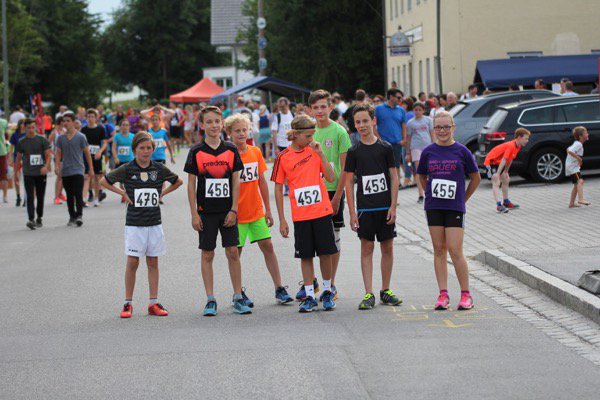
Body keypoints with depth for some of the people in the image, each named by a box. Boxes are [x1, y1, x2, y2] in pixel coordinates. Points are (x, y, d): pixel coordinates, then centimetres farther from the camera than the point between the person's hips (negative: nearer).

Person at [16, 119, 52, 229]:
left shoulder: (42, 140, 1)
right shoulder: (21, 142, 5)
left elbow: (48, 155, -2)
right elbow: (18, 158, 14)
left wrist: (46, 166, -18)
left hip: (41, 173, 0)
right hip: (28, 174, 0)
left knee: (40, 196, 9)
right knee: (30, 197, -11)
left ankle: (39, 218, 25)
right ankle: (31, 219, -19)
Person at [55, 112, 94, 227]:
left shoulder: (81, 137, -1)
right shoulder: (61, 138, 8)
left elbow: (87, 153, 3)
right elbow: (58, 153, 10)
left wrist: (91, 169, 3)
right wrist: (57, 166, -6)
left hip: (78, 170, -4)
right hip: (65, 171, 4)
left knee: (78, 194, -14)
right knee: (69, 195, 10)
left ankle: (79, 216, -16)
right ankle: (72, 216, 18)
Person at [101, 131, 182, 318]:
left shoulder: (159, 168, 2)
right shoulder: (127, 169, -4)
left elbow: (178, 181, 17)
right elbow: (104, 181, 5)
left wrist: (162, 193, 6)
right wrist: (122, 193, -2)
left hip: (154, 222, 2)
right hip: (134, 223, -2)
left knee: (153, 262, 6)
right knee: (132, 262, -2)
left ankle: (154, 303, 11)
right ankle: (128, 304, 5)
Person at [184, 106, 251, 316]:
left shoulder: (231, 150, 1)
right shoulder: (196, 152, -3)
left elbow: (236, 182, 3)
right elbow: (191, 184, -1)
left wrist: (233, 210, -4)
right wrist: (194, 214, -6)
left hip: (227, 210, 1)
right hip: (206, 212, -1)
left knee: (233, 252, 0)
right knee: (207, 254, 3)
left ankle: (238, 298, 8)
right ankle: (210, 300, 10)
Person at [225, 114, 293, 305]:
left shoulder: (255, 152, 5)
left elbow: (262, 182, 10)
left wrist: (268, 209, 10)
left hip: (257, 211, 4)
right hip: (237, 213, -4)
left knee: (267, 246, 2)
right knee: (236, 251, 3)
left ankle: (279, 289, 7)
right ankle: (238, 293, 15)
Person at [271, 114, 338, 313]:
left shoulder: (315, 151, 3)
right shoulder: (283, 157, -2)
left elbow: (331, 177, -2)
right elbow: (278, 189, 1)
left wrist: (320, 153, -10)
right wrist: (282, 220, -1)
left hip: (322, 211, 1)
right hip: (300, 215, -1)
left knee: (325, 252, 5)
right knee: (305, 255, 4)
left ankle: (327, 292, 20)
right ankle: (309, 296, 12)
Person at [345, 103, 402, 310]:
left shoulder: (385, 148, 0)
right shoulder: (354, 152, 1)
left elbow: (394, 178, 2)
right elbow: (349, 182, 2)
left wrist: (393, 206, -5)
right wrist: (352, 212, -4)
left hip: (385, 207, 1)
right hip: (364, 208, -1)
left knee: (387, 248, 6)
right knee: (367, 248, 0)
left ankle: (385, 290, 17)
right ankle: (369, 294, 1)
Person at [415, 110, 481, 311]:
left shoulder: (461, 151, -2)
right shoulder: (428, 152, 4)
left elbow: (476, 178, 6)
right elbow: (421, 176, 19)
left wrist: (463, 198, 6)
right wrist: (431, 194, 11)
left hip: (455, 207, -3)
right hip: (433, 207, 3)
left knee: (455, 251, -7)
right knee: (439, 250, 4)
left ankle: (466, 295, 2)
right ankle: (443, 294, 9)